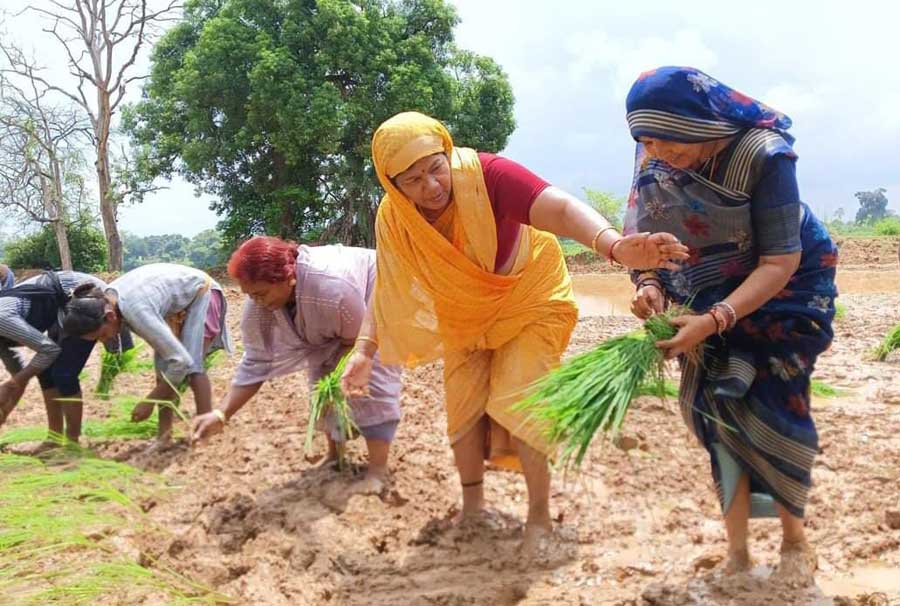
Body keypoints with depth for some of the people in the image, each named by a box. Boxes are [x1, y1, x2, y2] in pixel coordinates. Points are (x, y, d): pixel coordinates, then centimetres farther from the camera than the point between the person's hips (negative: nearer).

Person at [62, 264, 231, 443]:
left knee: (191, 365, -20)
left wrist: (149, 401, -29)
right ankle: (164, 435, 5)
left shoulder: (136, 311, -41)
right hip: (176, 302, 8)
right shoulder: (104, 300, -16)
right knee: (163, 367, -1)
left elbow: (181, 361, -38)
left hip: (201, 294, -8)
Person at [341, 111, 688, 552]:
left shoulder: (484, 175, -34)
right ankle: (472, 507, 26)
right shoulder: (393, 220, -19)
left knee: (518, 403, -12)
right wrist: (364, 349, -18)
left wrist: (615, 246, -65)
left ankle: (539, 515, 5)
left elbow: (561, 210, -47)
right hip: (468, 315, 4)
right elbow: (388, 288, -7)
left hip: (529, 299, -4)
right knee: (462, 405, 5)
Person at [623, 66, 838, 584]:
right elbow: (651, 239, -5)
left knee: (770, 402, -6)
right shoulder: (654, 162, -16)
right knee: (715, 404, -2)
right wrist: (652, 285, -27)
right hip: (710, 291, 4)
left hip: (786, 285, -4)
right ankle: (738, 554, 8)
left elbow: (780, 261, -29)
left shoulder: (762, 156, -31)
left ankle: (795, 540, 18)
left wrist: (713, 321, -38)